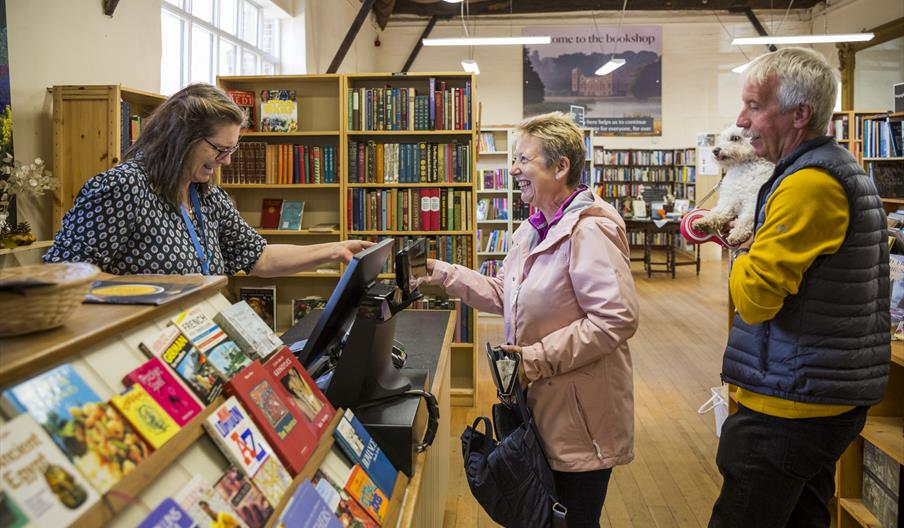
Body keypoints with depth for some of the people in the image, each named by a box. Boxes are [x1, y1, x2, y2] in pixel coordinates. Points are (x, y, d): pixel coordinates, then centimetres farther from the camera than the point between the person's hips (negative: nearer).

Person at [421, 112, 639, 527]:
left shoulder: (589, 229, -21)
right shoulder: (533, 229, 11)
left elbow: (618, 318, -26)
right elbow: (506, 294, 17)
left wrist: (538, 358, -23)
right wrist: (444, 274, 8)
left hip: (581, 413, -9)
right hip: (543, 403, 9)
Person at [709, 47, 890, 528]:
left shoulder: (809, 183, -20)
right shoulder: (843, 168, 14)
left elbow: (753, 297, -23)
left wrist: (744, 258, -5)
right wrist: (759, 248, 6)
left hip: (790, 407, -10)